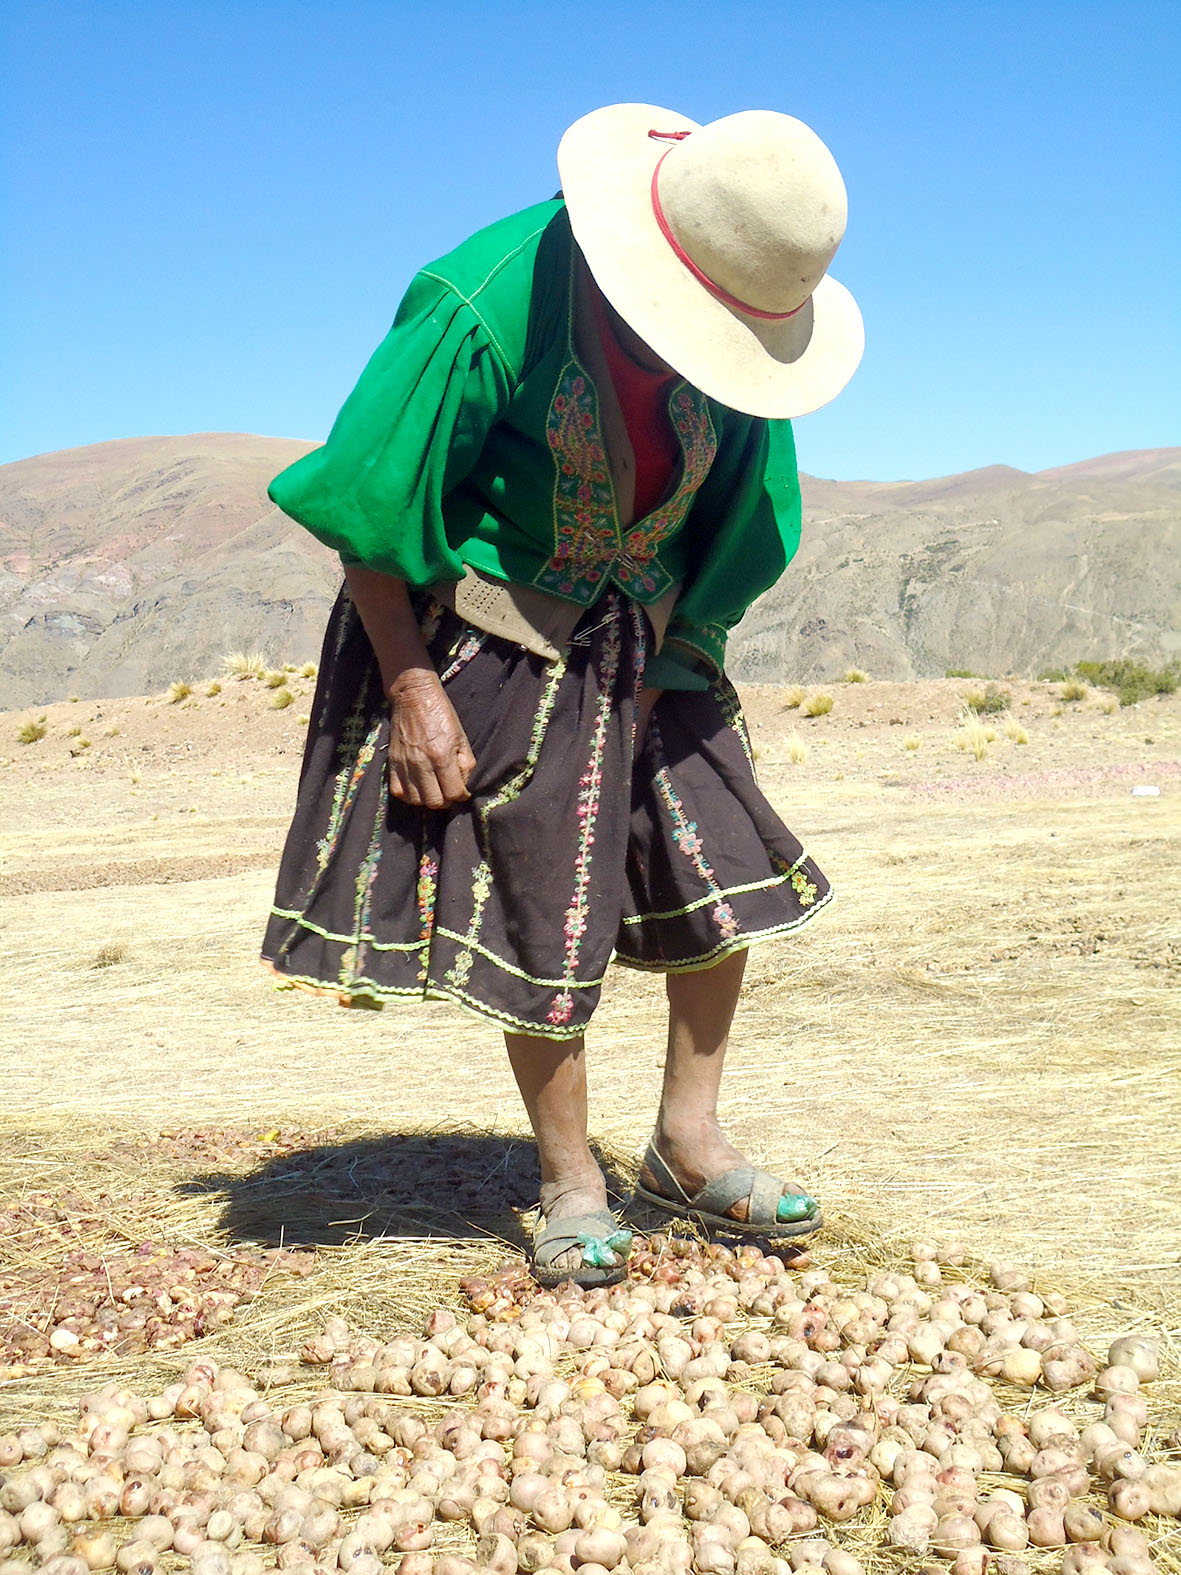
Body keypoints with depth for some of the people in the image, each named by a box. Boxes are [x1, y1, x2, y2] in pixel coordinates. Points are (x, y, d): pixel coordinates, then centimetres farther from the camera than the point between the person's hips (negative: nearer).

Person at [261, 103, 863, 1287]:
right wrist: (412, 689, -19)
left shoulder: (732, 320, -7)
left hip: (644, 643, 6)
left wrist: (680, 645, 5)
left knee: (724, 870, 0)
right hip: (497, 643, -5)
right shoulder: (480, 309, -25)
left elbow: (735, 514, 7)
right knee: (540, 912, 0)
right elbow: (368, 503, -19)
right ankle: (570, 1185, 16)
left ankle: (687, 1143, 16)